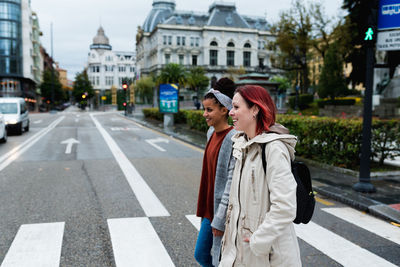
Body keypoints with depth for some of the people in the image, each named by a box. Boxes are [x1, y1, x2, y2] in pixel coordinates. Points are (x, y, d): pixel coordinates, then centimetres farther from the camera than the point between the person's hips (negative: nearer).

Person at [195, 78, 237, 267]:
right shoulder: (211, 133, 7)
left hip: (224, 212, -9)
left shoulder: (233, 138, -20)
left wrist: (220, 219, -20)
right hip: (210, 208, 9)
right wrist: (206, 211, 17)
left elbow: (232, 181, -22)